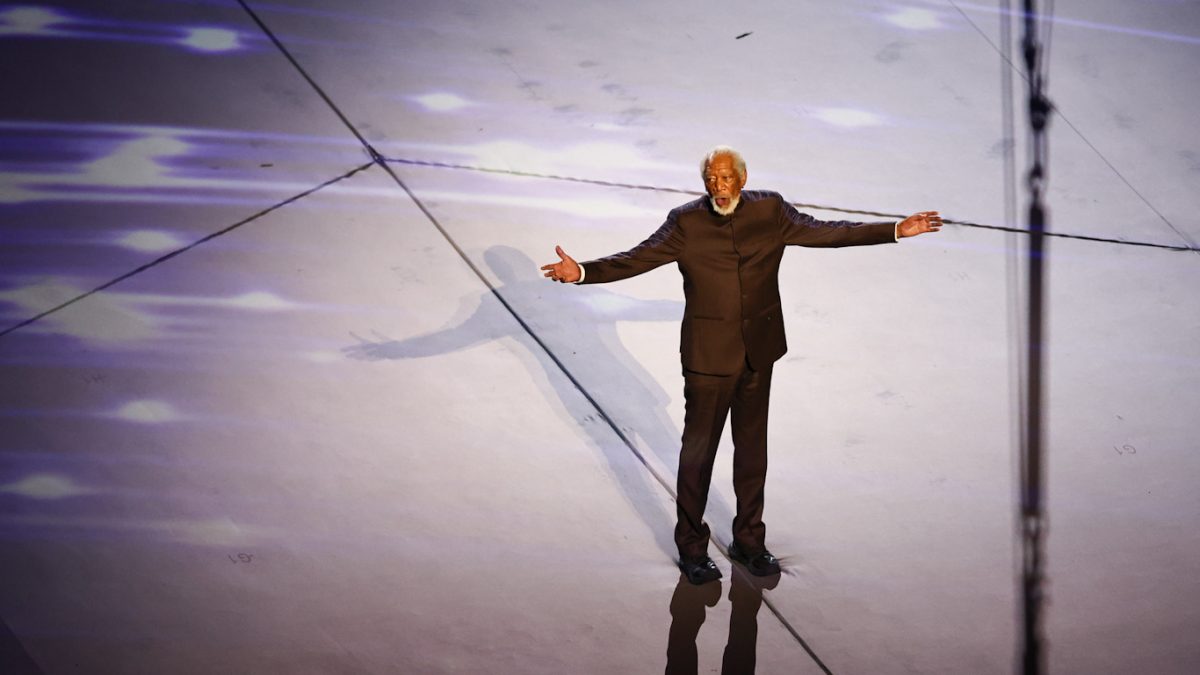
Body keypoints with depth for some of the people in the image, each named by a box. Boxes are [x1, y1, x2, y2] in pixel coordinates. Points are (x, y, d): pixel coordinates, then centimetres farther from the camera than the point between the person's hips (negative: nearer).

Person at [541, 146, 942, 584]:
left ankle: (749, 540, 30)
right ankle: (691, 547, 18)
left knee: (752, 446, 15)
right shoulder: (686, 223, -9)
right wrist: (582, 272, -28)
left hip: (759, 351, 3)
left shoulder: (770, 212, -1)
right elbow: (637, 259, -13)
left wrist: (896, 231, 0)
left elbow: (824, 232, 3)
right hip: (708, 354, -3)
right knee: (698, 449, 4)